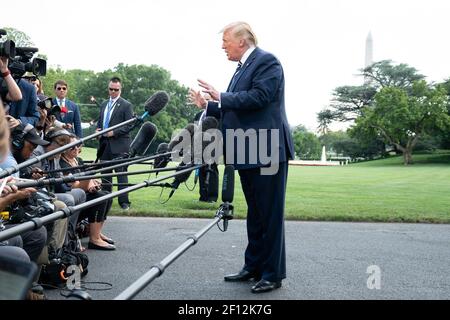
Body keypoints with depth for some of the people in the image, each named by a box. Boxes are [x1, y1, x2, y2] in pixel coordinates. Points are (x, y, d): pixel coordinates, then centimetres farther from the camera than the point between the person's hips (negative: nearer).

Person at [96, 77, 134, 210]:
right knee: (105, 173, 11)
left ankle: (124, 202, -2)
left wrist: (114, 132, -17)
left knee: (121, 173, -6)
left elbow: (129, 126, -8)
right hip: (105, 144, 7)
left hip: (119, 145, -6)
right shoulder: (104, 104, 19)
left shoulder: (126, 105, -2)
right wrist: (98, 129, 4)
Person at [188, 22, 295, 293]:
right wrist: (208, 106, 14)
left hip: (268, 151, -9)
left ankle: (273, 274, 7)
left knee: (270, 214, -2)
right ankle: (254, 267, 25)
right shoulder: (243, 68, 19)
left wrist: (222, 97, -15)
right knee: (255, 214, 15)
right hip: (249, 153, 10)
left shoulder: (266, 61, -8)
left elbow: (259, 97, -22)